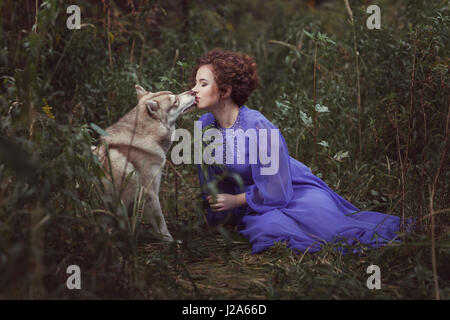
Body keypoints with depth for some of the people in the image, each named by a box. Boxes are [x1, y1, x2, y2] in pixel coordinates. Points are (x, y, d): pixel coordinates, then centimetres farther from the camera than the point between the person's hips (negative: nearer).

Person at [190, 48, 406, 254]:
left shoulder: (258, 127, -23)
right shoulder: (204, 126, -3)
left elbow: (275, 189, -16)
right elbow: (210, 180, 14)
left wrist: (234, 201, -7)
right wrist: (218, 210, 21)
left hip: (295, 194, -4)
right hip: (254, 210, 4)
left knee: (330, 228, -29)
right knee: (268, 228, -31)